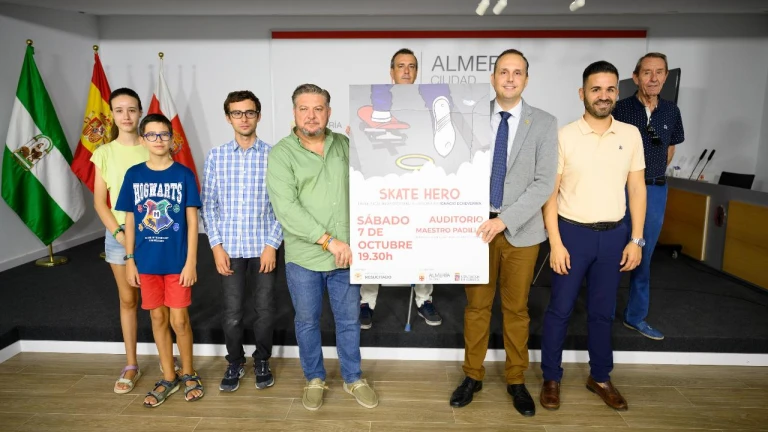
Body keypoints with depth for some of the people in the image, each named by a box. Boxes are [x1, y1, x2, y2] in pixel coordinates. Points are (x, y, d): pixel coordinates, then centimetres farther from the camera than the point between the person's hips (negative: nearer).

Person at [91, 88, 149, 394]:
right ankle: (131, 365, 21)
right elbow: (100, 202, 3)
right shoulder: (104, 153, 2)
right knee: (128, 300, 10)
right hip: (119, 233, 2)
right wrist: (119, 232, -9)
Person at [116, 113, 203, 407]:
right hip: (147, 260, 3)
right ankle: (168, 377, 28)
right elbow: (130, 221, 6)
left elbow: (192, 220, -5)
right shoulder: (133, 175, 2)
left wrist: (191, 261, -9)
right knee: (158, 318, 12)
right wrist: (130, 260, 3)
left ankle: (188, 374, 26)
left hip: (178, 260, -2)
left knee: (179, 319, 4)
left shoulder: (183, 174, -5)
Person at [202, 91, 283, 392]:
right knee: (232, 313, 7)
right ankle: (235, 363, 29)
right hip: (230, 248, 1)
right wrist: (216, 245, -4)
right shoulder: (216, 156, 3)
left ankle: (262, 361, 30)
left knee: (264, 310, 9)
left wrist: (272, 244, -8)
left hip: (263, 247, -1)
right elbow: (208, 204, 4)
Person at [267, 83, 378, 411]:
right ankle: (314, 379, 35)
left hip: (346, 254, 3)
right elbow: (285, 209, -19)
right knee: (307, 321, 14)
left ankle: (353, 379, 34)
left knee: (349, 320, 14)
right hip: (304, 257, -2)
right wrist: (329, 240, -21)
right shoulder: (281, 153, -9)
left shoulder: (344, 145, 4)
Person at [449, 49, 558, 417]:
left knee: (516, 308, 12)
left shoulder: (544, 123, -4)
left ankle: (516, 380, 30)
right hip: (477, 225, 1)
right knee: (476, 305, 11)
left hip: (521, 230, -1)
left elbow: (544, 183, -10)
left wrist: (504, 220, -18)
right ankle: (473, 376, 29)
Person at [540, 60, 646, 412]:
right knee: (560, 309, 6)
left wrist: (636, 239, 2)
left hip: (614, 235, 3)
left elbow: (637, 189, 7)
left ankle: (599, 377, 32)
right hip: (573, 232, -3)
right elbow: (549, 193, -7)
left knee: (603, 312, 15)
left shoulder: (631, 135, 3)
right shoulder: (564, 136, -7)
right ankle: (551, 378, 22)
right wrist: (555, 243, -12)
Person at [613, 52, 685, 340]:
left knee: (643, 256, 11)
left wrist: (653, 176, 15)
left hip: (656, 191, 4)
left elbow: (670, 149, 19)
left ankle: (636, 316, 23)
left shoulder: (671, 112, 6)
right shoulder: (620, 109, -7)